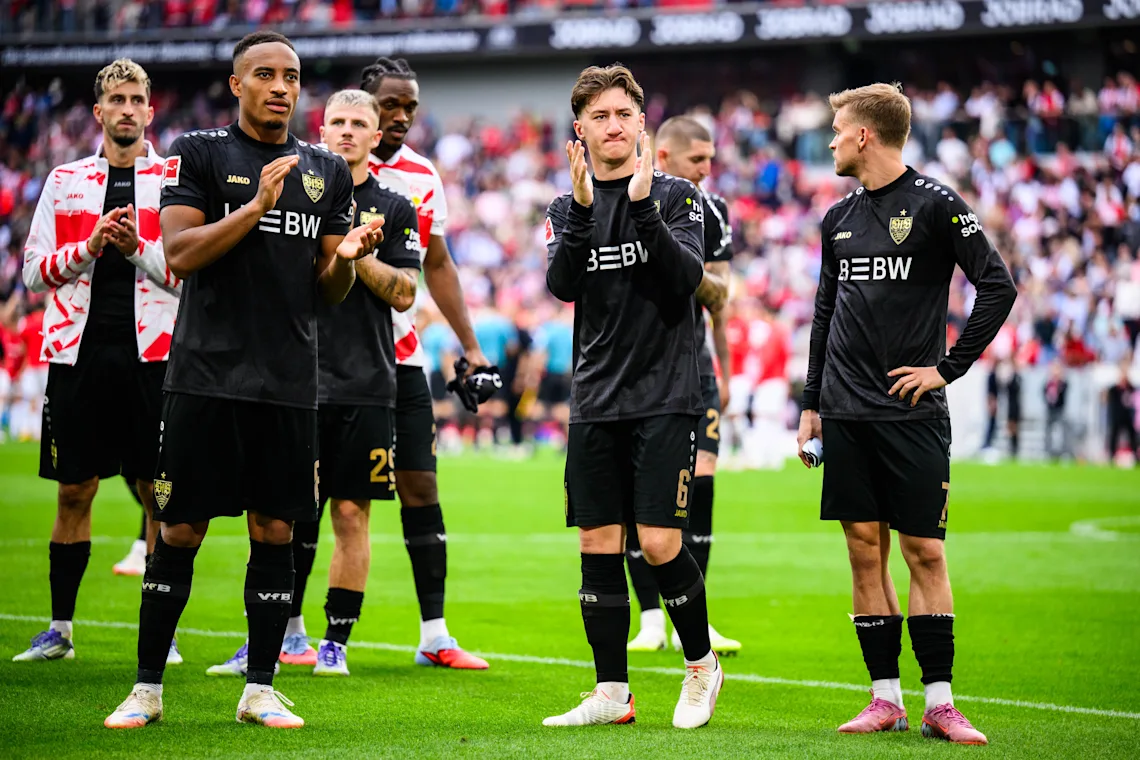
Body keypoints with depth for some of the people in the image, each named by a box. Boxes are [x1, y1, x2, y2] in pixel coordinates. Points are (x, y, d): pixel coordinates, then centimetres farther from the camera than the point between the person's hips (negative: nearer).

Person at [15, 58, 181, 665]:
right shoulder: (65, 181, 12)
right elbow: (34, 271, 8)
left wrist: (139, 248, -14)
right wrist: (88, 247, -8)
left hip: (151, 354, -2)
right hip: (79, 351, 2)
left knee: (159, 492, -1)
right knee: (73, 492, 5)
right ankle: (60, 628, 13)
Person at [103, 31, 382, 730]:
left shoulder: (327, 170, 13)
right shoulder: (199, 153, 2)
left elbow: (328, 291, 15)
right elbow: (179, 254, -9)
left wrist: (348, 257, -7)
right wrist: (257, 206, -18)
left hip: (290, 384, 3)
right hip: (207, 376, -3)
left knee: (275, 533, 4)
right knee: (180, 532, -1)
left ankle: (261, 690, 13)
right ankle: (147, 689, 7)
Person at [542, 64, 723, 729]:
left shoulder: (676, 195, 1)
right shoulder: (568, 207, 10)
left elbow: (687, 277, -13)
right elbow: (562, 285, -6)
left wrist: (643, 207, -21)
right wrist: (583, 209, -18)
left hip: (665, 396, -3)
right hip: (595, 400, 4)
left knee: (659, 543, -9)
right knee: (599, 545, 2)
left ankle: (702, 662, 14)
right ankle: (612, 694, 11)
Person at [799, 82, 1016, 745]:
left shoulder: (935, 205, -4)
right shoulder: (840, 218, 14)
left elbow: (998, 285, -8)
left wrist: (949, 367, -10)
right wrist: (812, 404, 16)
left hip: (913, 414, -5)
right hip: (847, 415, 5)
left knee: (925, 552, -4)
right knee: (865, 551, 3)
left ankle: (940, 703, 0)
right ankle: (886, 698, 8)